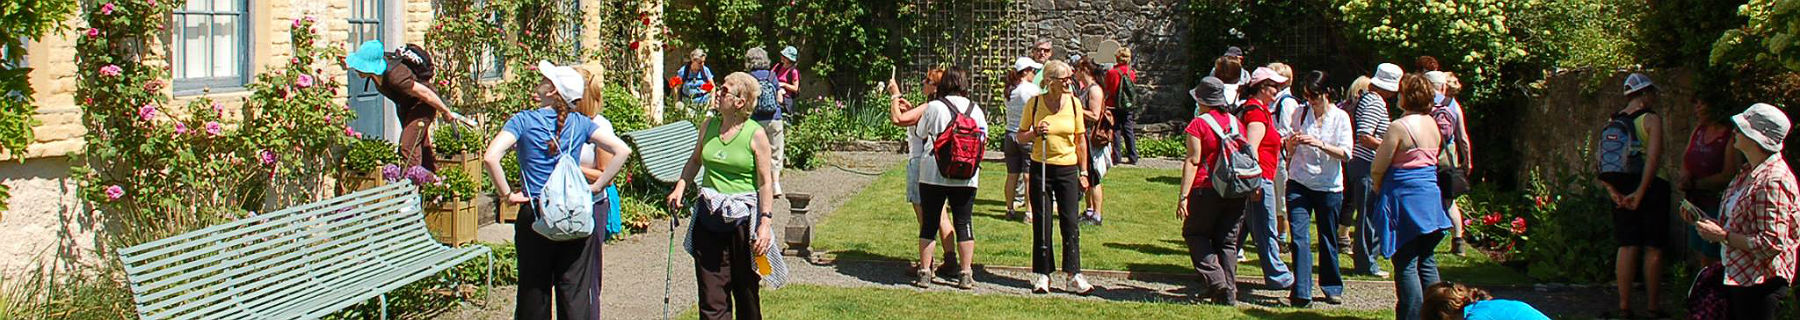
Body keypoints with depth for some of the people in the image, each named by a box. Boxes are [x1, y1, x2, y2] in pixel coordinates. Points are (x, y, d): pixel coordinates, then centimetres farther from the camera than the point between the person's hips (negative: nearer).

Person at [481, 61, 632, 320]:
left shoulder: (524, 121, -5)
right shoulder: (580, 124, 2)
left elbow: (491, 157, -18)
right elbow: (622, 150, -4)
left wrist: (507, 195, -8)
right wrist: (595, 186, 0)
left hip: (534, 216, -2)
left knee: (534, 294, 10)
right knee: (576, 297, 5)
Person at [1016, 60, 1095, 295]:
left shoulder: (1074, 103, 2)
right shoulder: (1034, 104, -3)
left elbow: (1080, 140, 9)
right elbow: (1020, 137, 5)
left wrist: (1083, 172, 6)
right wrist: (1035, 133, -16)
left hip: (1068, 169, 1)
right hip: (1041, 168, -1)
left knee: (1070, 222, -3)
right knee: (1041, 223, 3)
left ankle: (1074, 275, 2)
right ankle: (1043, 275, 11)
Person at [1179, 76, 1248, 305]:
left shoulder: (1198, 125, -6)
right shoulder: (1236, 123, 10)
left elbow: (1193, 161, -12)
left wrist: (1184, 196, -13)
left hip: (1207, 190, -5)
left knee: (1195, 234, 9)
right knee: (1228, 241, 12)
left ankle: (1216, 282, -7)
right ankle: (1229, 292, 9)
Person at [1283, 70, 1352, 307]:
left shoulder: (1340, 117, -3)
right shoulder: (1300, 113, 3)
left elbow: (1346, 154, -11)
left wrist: (1320, 144, -24)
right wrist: (1292, 142, -13)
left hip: (1329, 187, -1)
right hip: (1299, 183, 1)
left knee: (1328, 240, 10)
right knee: (1299, 237, -9)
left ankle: (1332, 288, 27)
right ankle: (1301, 292, -8)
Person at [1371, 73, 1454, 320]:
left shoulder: (1400, 126, -15)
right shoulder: (1433, 125, 7)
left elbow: (1377, 168, -13)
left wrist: (1377, 187, 7)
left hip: (1404, 198, -7)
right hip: (1431, 197, 7)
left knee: (1406, 265, -1)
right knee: (1427, 262, 14)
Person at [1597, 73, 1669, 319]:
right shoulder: (1651, 119, -7)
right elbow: (1652, 158, -19)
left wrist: (1612, 191, -1)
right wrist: (1640, 193, -20)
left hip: (1622, 189, 5)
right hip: (1651, 187, -5)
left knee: (1627, 247, 8)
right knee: (1653, 248, 2)